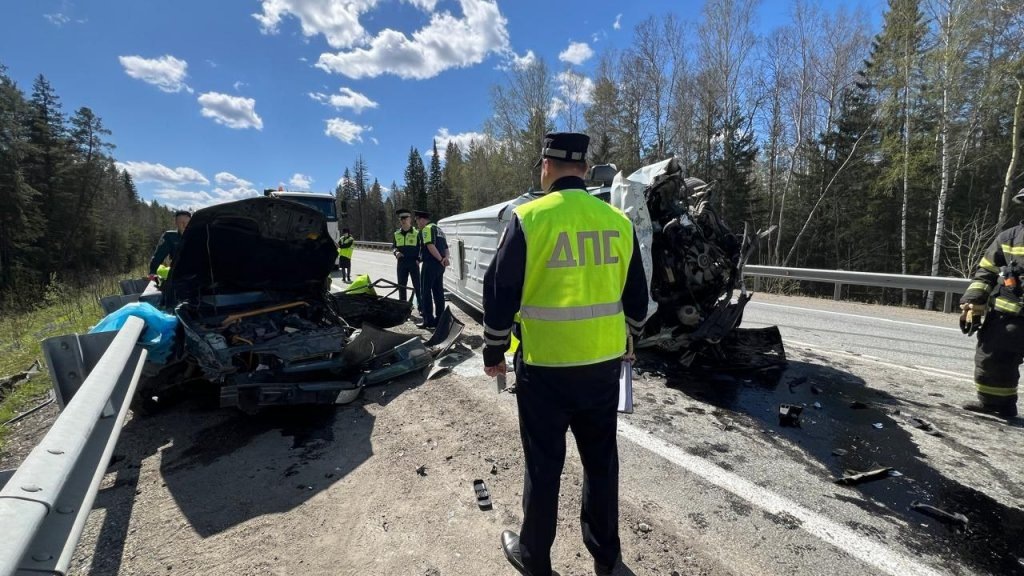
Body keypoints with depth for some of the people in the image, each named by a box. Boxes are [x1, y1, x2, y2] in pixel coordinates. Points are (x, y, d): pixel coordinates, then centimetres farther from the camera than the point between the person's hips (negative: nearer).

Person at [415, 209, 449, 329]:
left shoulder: (426, 229, -7)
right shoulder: (438, 229, 22)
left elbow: (430, 246, -21)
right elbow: (446, 248, 18)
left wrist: (441, 259, -19)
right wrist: (445, 258, 1)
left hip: (430, 264, -9)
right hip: (439, 265, 9)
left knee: (426, 292, -3)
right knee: (438, 292, 11)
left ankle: (429, 321, -3)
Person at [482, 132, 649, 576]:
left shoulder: (529, 218, -11)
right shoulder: (618, 221, 2)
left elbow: (500, 294, -9)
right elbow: (636, 297, 10)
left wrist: (493, 353, 4)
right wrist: (626, 342, 25)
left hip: (544, 366, -4)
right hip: (604, 364, 4)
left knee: (543, 465, 13)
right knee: (601, 460, 21)